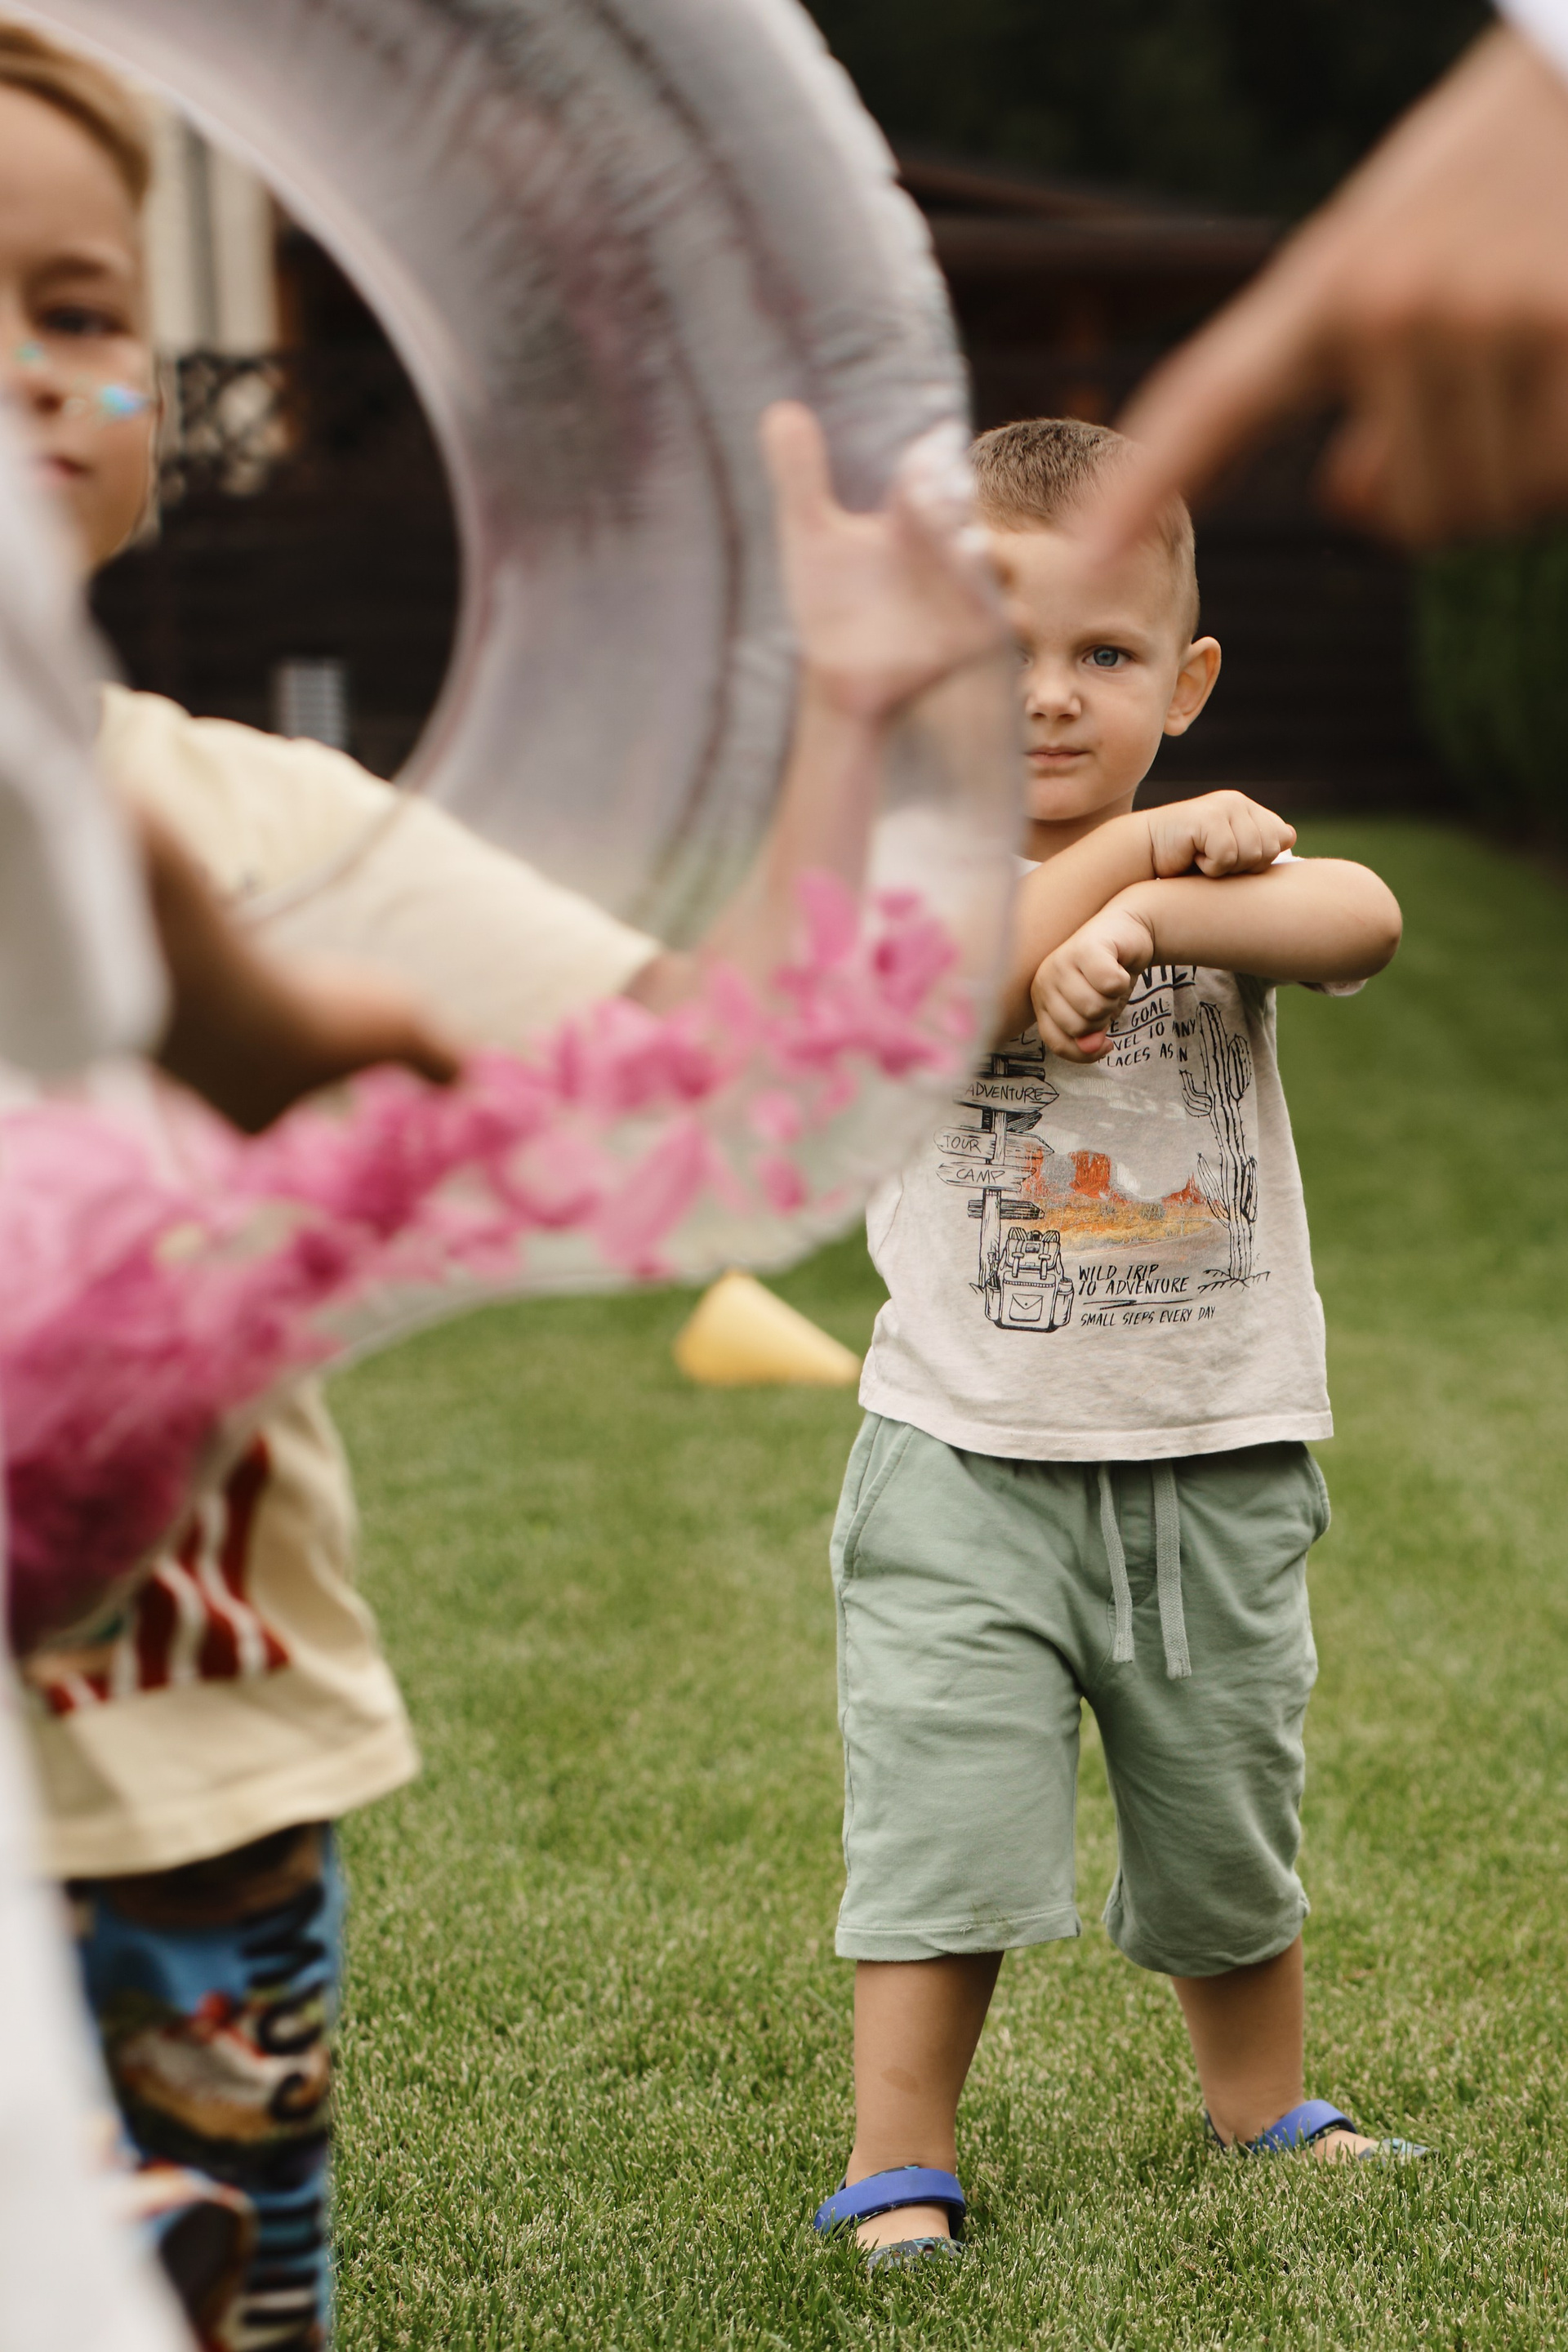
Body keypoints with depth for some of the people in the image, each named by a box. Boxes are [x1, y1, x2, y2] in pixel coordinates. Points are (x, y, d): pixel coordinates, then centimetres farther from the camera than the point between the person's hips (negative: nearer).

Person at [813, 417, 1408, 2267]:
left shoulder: (1219, 868, 2)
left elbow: (1363, 920, -20)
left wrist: (1150, 913, -33)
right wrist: (1128, 844, -21)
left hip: (1217, 1459, 3)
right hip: (971, 1463, -2)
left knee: (1227, 1827, 17)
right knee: (942, 1820, -7)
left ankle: (1264, 2113, 38)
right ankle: (897, 2165, 7)